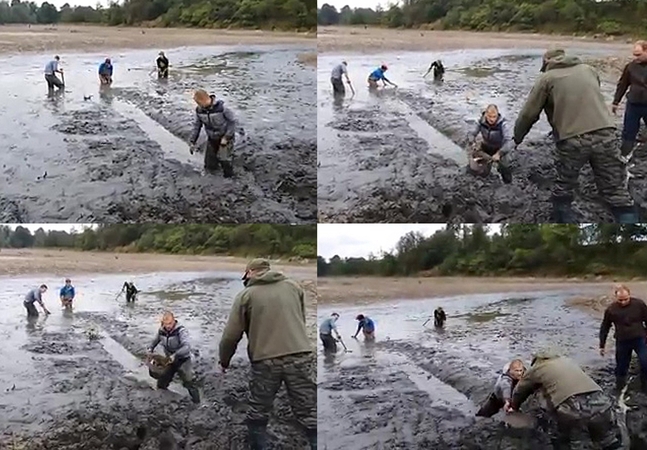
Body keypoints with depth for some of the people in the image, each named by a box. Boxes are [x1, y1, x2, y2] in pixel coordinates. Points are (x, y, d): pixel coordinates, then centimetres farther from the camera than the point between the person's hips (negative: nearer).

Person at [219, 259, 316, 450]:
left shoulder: (245, 294, 5)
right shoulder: (293, 286, 14)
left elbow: (231, 335, 4)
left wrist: (224, 361, 19)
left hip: (266, 360, -2)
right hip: (300, 356, 2)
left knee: (258, 413, 15)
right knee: (309, 414, 3)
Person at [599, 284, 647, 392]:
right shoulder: (611, 309, -11)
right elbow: (604, 328, 1)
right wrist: (602, 345, 3)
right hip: (622, 342, 1)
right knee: (621, 366, 9)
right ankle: (620, 386, 29)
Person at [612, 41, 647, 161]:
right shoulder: (631, 66, -2)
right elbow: (622, 85, 7)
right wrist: (616, 102, 9)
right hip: (633, 105, 2)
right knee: (628, 132, 6)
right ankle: (624, 156, 13)